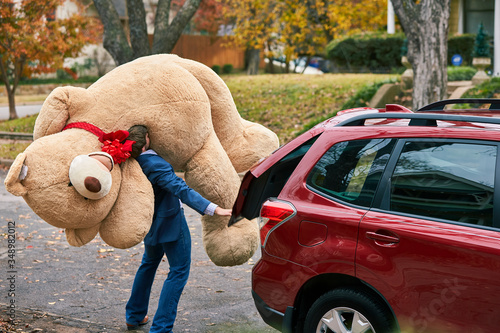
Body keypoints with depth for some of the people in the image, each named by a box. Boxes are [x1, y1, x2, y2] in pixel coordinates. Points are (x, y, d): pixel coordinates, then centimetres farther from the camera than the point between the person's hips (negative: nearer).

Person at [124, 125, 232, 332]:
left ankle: (134, 316, 38)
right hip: (170, 222, -8)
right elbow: (181, 190, -38)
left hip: (151, 221, 8)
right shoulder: (156, 165, -31)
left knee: (149, 263, 29)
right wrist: (214, 209, -43)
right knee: (179, 271, 2)